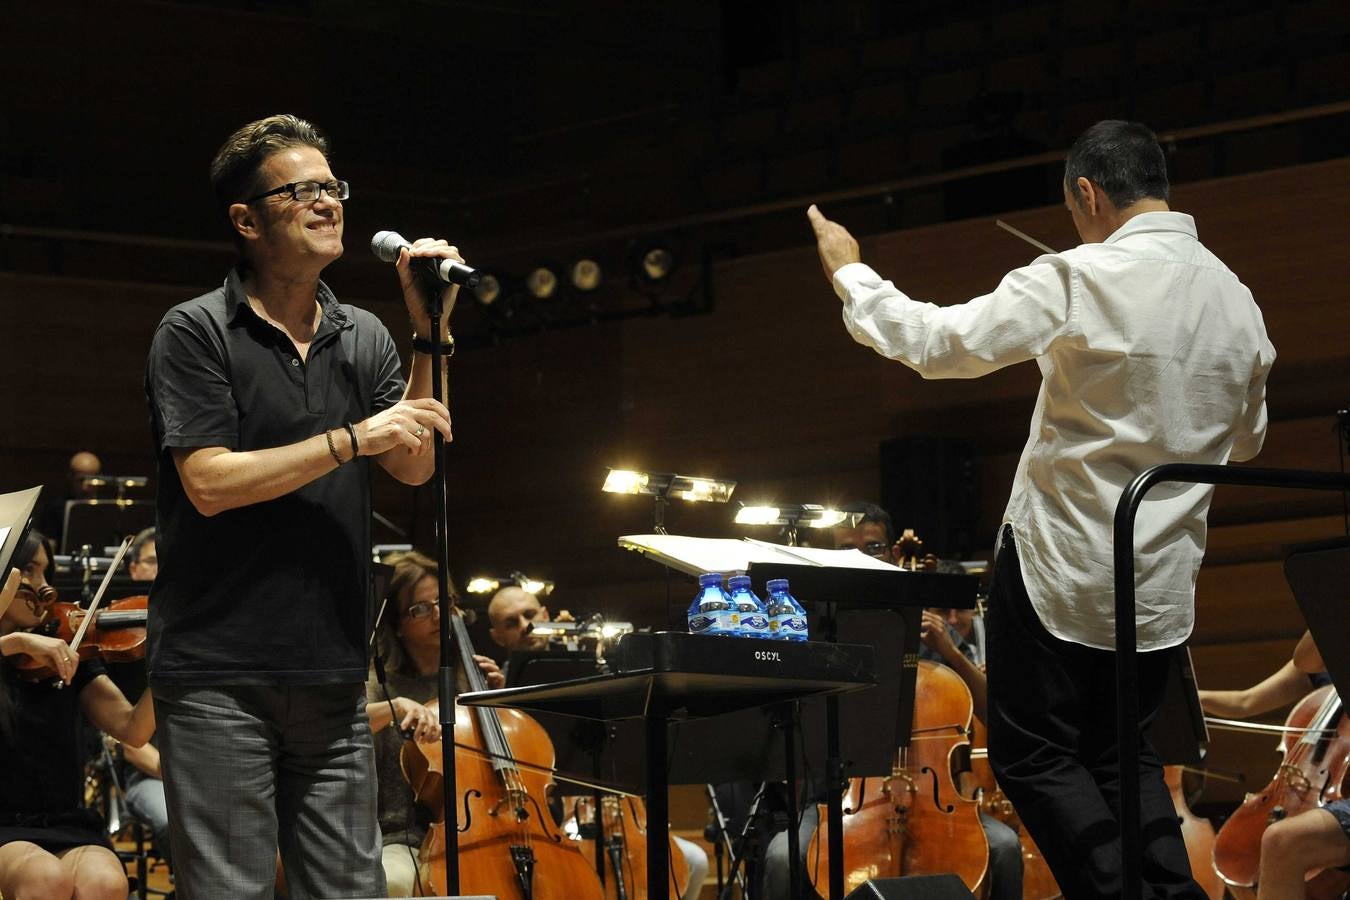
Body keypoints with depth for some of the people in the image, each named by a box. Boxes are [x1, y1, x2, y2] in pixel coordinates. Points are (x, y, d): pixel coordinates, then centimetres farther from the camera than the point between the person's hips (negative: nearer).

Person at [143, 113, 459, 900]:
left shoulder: (364, 338, 12)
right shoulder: (196, 332, -4)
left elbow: (414, 466, 2)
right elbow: (209, 482, -14)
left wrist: (428, 335, -6)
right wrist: (350, 440, -15)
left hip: (333, 675, 5)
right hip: (218, 677, -5)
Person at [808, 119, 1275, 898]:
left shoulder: (1078, 281, -17)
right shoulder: (1237, 301, 2)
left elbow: (937, 342, -15)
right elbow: (1246, 439, 15)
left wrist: (850, 274, -1)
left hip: (1064, 565, -6)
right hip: (1163, 580, 6)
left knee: (1034, 754, 5)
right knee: (1122, 753, 18)